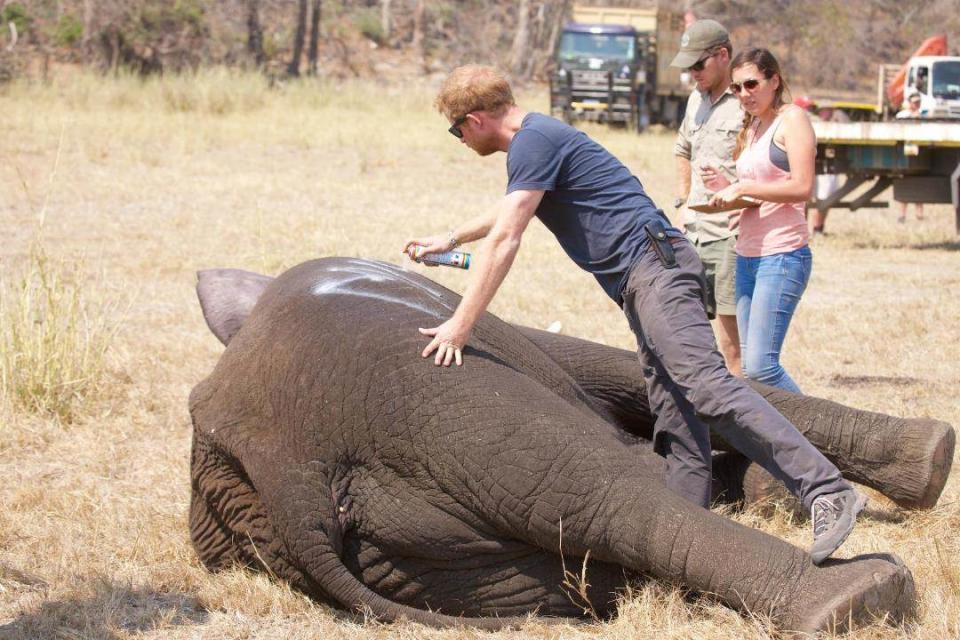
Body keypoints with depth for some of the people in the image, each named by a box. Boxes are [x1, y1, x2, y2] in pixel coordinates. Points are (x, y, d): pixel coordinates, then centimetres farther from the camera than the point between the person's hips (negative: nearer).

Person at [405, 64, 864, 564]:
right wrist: (451, 238, 55)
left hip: (652, 264, -11)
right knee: (676, 424, 3)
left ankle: (825, 492, -33)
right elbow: (513, 210, 46)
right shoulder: (534, 139, 24)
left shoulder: (534, 142, -8)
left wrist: (460, 327, -12)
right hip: (642, 281, 11)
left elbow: (504, 240, -14)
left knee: (705, 384, -24)